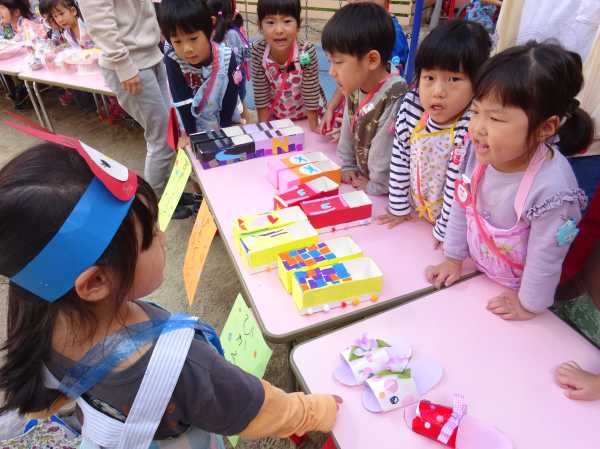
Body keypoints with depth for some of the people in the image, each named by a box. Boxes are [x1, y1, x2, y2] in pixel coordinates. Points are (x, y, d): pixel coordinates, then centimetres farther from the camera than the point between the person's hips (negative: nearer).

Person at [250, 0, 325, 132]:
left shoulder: (307, 51, -31)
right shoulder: (258, 51, -24)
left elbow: (311, 92, -22)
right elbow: (260, 93, -16)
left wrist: (313, 126, -18)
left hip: (305, 113, -1)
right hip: (274, 113, 2)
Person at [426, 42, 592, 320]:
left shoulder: (551, 189, -36)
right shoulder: (480, 151, -20)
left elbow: (545, 258, -22)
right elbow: (462, 204, -5)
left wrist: (529, 305, -9)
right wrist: (454, 258, 4)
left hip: (513, 290, -4)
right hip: (476, 271, 5)